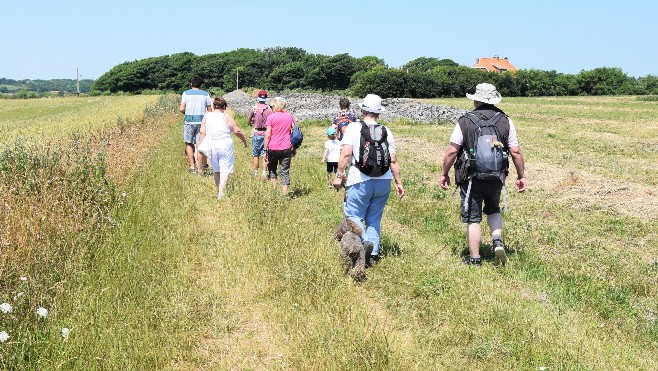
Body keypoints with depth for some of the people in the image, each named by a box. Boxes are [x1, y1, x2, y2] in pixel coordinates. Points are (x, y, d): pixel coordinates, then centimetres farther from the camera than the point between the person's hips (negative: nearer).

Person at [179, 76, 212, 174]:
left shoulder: (186, 93, 5)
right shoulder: (205, 94, 7)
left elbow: (182, 109, -2)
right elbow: (209, 110, 5)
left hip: (189, 121, -1)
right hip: (201, 121, 1)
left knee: (189, 144, 12)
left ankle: (192, 167, 6)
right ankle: (200, 169, 1)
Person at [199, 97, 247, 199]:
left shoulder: (207, 116, 6)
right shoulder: (226, 116, -4)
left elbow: (202, 132, 0)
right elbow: (236, 131, -5)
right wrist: (244, 139, 10)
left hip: (211, 146, 4)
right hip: (225, 146, -4)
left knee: (216, 170, 16)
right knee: (225, 170, -2)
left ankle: (218, 191, 22)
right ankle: (221, 192, -13)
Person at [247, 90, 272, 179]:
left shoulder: (253, 108, -8)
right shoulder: (269, 109, -7)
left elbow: (248, 122, 1)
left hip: (256, 134, 0)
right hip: (266, 134, 0)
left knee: (256, 155, 10)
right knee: (265, 155, 4)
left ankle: (255, 173, 14)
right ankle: (264, 173, -1)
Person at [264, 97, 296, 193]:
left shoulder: (271, 117, -5)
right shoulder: (290, 116, 4)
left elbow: (268, 136, -8)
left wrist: (265, 150, -3)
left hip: (273, 148, -2)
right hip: (286, 148, 2)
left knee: (272, 169, 19)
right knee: (285, 171, 4)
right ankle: (285, 193, -2)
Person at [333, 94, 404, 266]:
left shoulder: (354, 128, -3)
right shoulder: (386, 131, 7)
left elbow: (346, 154, -13)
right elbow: (393, 160, 6)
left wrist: (339, 175, -6)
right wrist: (399, 183, 13)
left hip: (360, 181, -4)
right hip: (384, 181, 4)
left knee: (353, 215, 4)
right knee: (374, 218, 14)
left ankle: (365, 242, -20)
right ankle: (373, 254, 11)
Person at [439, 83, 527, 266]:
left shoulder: (465, 121, -7)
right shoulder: (506, 121, 0)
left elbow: (451, 151, -7)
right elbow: (516, 152, 0)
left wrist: (444, 174, 5)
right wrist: (521, 176, 10)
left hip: (471, 177, -3)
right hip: (496, 176, 3)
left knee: (473, 219, 5)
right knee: (493, 210, 26)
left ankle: (474, 259, 10)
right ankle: (498, 242, 5)